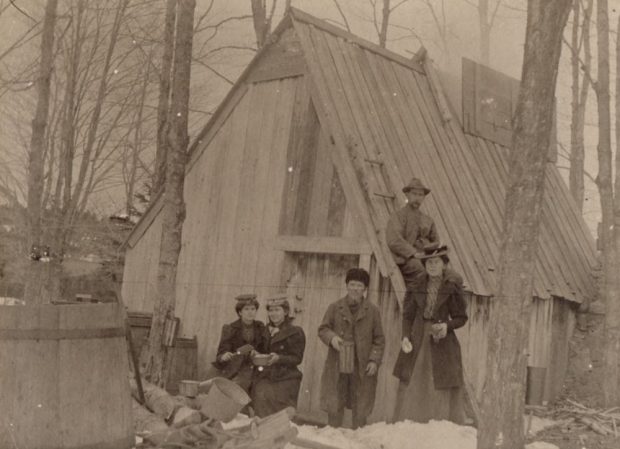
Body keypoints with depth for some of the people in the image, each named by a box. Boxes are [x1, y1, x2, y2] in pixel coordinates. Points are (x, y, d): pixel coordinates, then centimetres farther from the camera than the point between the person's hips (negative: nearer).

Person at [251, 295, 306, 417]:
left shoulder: (295, 332, -3)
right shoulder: (267, 330, 17)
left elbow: (297, 358, -7)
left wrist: (279, 358, -23)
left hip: (285, 381, -6)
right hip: (264, 380, 6)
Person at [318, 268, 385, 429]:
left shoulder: (372, 311, 4)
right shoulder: (335, 308, 6)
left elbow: (379, 339, 5)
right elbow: (323, 329, 11)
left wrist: (374, 360, -6)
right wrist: (331, 337, -11)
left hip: (362, 368, 0)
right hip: (337, 366, 1)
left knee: (360, 409, 6)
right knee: (334, 407, 4)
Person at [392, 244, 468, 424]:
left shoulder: (452, 286, -5)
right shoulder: (417, 284, 3)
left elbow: (461, 318, 2)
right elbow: (408, 314, 8)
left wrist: (447, 325, -17)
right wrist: (405, 336, -6)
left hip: (442, 343, -3)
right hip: (417, 342, 3)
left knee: (443, 392, 0)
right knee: (411, 389, 4)